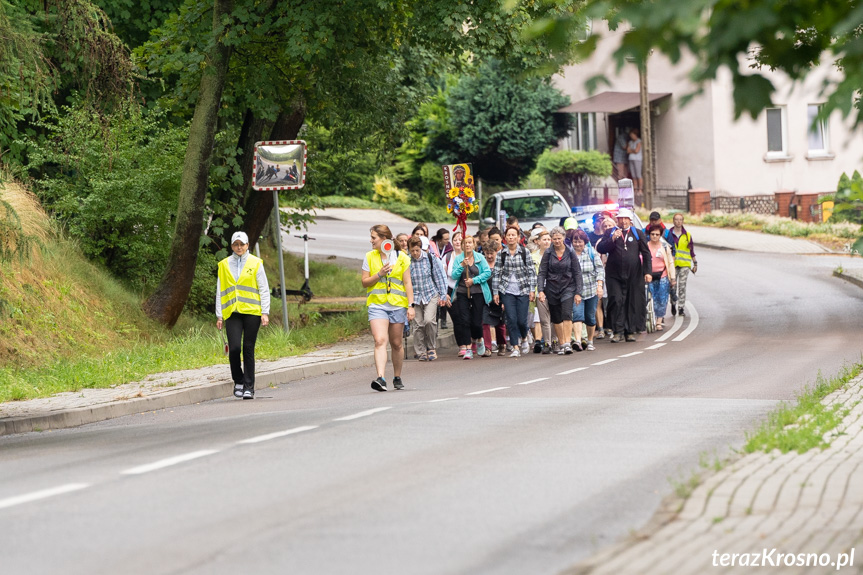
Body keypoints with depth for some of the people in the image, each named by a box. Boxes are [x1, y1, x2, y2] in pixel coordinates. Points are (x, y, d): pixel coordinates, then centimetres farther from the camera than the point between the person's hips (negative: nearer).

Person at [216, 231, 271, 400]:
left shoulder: (255, 263, 5)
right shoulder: (224, 265, 10)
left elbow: (264, 289, 4)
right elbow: (220, 291, 12)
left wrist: (265, 312, -3)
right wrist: (219, 315, 7)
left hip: (252, 312, -1)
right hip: (232, 313, 1)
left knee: (248, 349, 0)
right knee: (234, 348, -11)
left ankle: (249, 386, 7)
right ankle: (238, 381, 9)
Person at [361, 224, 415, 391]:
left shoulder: (401, 257, 2)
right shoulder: (369, 257, 6)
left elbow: (407, 283, 3)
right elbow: (365, 282, 7)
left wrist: (411, 305, -4)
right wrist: (379, 274, -11)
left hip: (398, 305, 0)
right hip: (377, 305, 0)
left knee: (396, 344, 9)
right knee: (380, 341, -17)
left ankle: (397, 378, 26)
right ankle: (380, 378, -27)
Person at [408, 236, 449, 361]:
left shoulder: (430, 258, -1)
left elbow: (439, 277, 5)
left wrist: (443, 295, 4)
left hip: (431, 295, -1)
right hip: (415, 297, 1)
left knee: (429, 320, -18)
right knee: (418, 325, -2)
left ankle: (431, 348, 1)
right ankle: (421, 352, 10)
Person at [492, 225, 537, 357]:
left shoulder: (524, 251, 0)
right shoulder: (501, 254, 3)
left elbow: (531, 271, 2)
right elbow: (496, 273, 4)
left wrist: (532, 289, -3)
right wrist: (495, 292, 0)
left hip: (523, 290, -1)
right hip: (507, 291, 1)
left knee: (522, 320, -2)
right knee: (511, 319, -8)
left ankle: (524, 339, 30)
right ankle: (515, 347, -1)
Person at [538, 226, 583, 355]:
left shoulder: (570, 253, -1)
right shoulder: (548, 253, 0)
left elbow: (577, 273, 2)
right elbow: (542, 273, 0)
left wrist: (578, 293, -2)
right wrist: (541, 290, -13)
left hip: (568, 287, -2)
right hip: (552, 289, 2)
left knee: (567, 314, -18)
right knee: (556, 318, 6)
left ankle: (567, 343, -20)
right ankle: (562, 344, 15)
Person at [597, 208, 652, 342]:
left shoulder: (638, 234, 10)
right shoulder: (610, 233, 9)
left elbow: (646, 254, 9)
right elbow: (600, 248, -2)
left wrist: (647, 272, 1)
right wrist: (612, 239, -14)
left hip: (634, 275, 1)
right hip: (614, 275, -1)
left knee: (633, 303, 2)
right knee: (616, 301, -11)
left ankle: (630, 331, 11)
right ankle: (618, 332, -8)